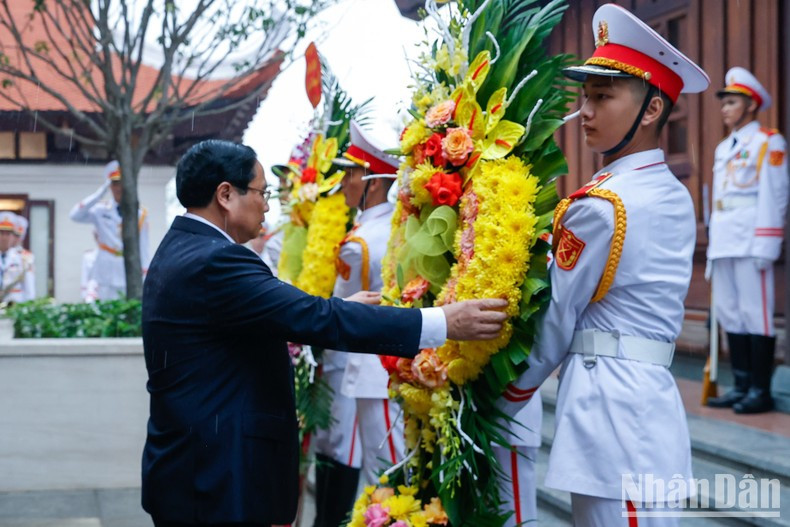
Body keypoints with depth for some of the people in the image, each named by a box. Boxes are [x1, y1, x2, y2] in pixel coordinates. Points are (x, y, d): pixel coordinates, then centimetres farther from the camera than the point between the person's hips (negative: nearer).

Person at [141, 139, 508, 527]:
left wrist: (340, 309, 24)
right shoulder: (214, 262, -21)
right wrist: (442, 322, -24)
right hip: (218, 481, -11)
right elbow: (316, 319, -27)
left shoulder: (180, 251, 11)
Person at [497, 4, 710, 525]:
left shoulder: (598, 207, -14)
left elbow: (555, 323, -7)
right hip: (653, 391, 9)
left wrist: (506, 400, 4)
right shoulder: (677, 197, 11)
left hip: (608, 398, -9)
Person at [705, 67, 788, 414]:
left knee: (756, 314, -6)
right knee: (730, 315, 7)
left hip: (750, 243, -8)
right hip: (723, 246, 8)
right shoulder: (723, 148, 22)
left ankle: (761, 391, -2)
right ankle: (741, 386, 13)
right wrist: (713, 243, 16)